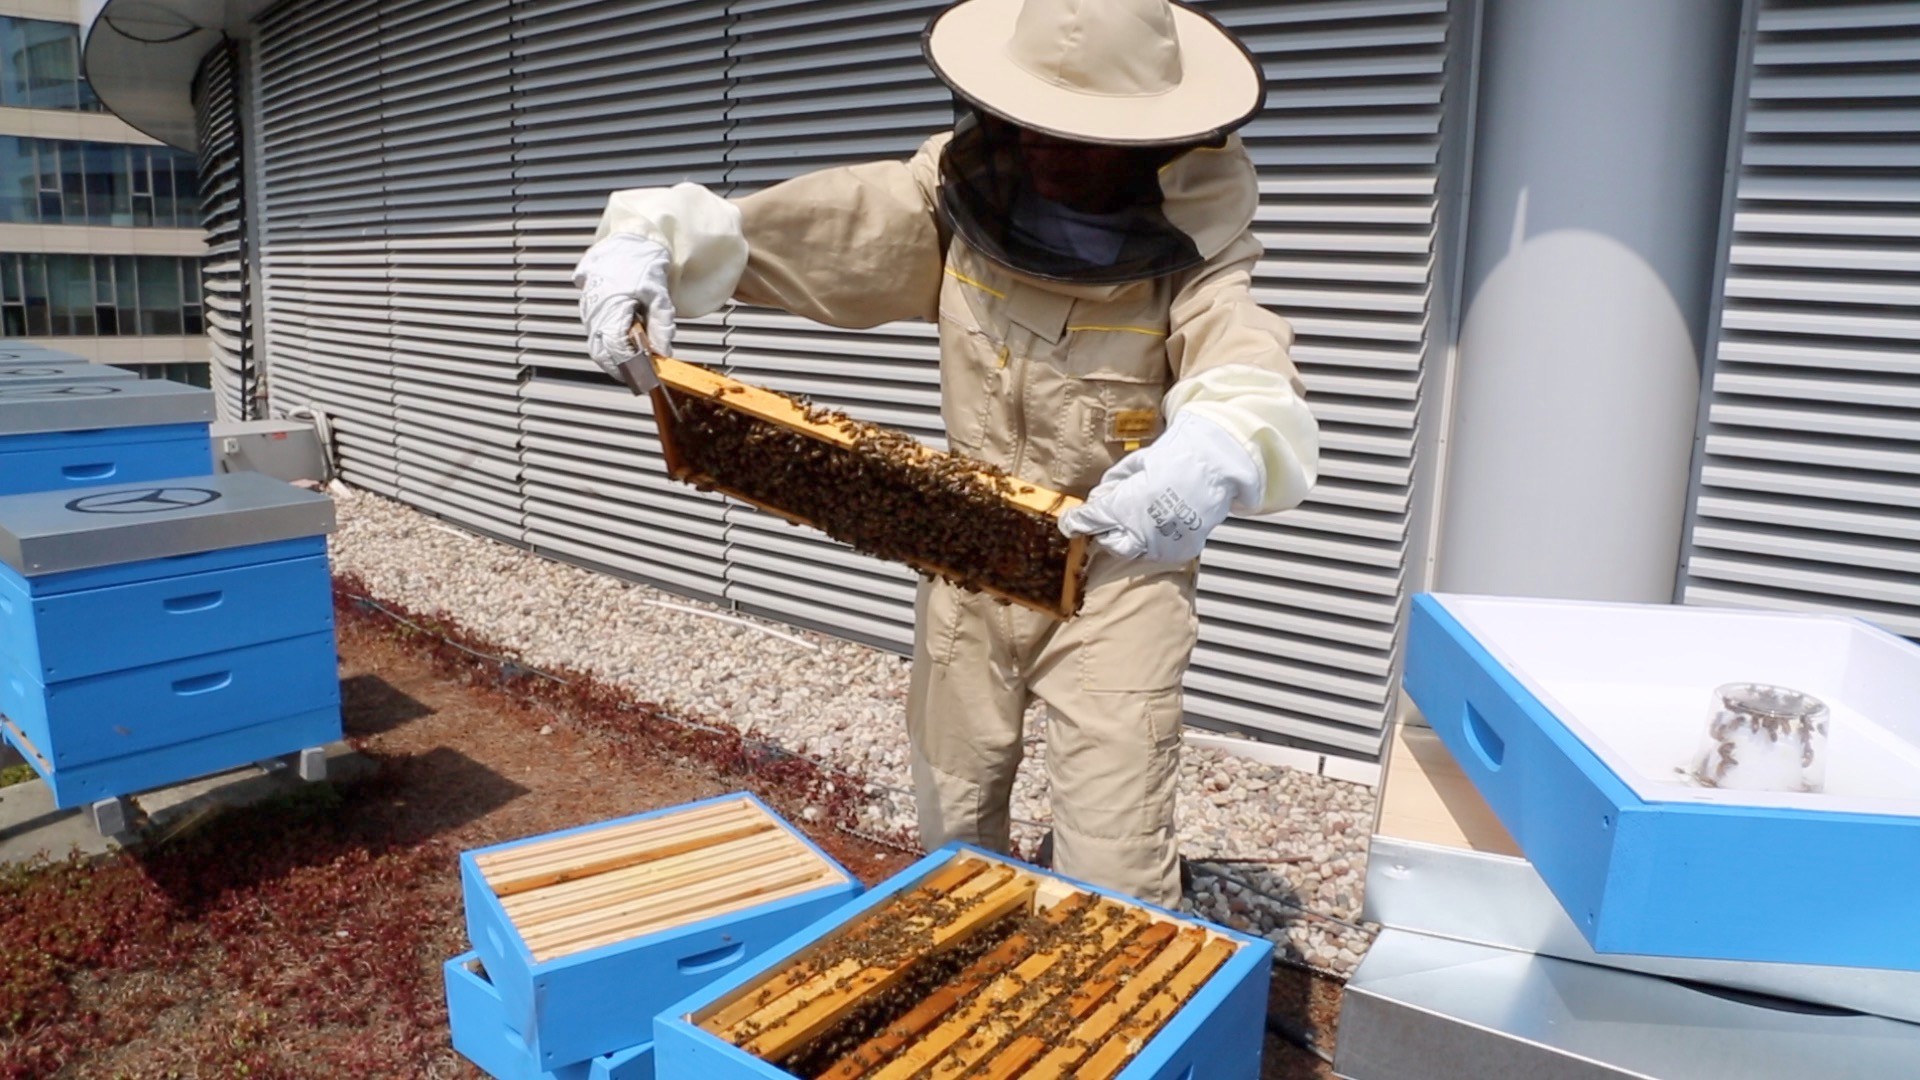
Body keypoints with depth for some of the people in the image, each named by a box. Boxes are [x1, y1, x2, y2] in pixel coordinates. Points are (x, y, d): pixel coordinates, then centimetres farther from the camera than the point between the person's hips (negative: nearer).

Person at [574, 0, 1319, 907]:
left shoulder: (1187, 259, -21)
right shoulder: (957, 201, -11)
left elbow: (1258, 396, -38)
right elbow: (795, 224, -10)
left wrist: (1215, 455, -62)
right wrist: (650, 241, -28)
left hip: (1116, 573, -4)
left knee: (1114, 869, -2)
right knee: (951, 826, 22)